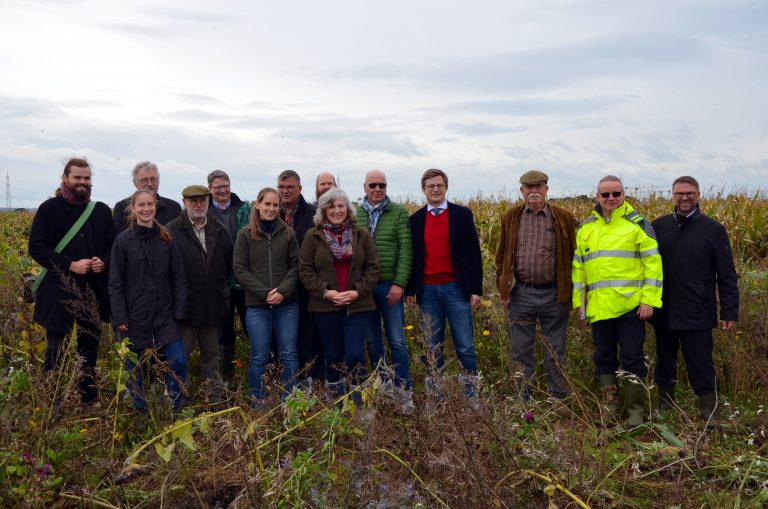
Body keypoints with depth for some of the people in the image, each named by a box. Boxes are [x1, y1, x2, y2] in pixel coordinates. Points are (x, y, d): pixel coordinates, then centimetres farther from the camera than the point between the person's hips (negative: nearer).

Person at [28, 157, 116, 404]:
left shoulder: (102, 211, 7)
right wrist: (70, 265, -17)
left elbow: (113, 245, 12)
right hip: (59, 291, -3)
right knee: (54, 349, 2)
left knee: (90, 348, 12)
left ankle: (89, 400, 23)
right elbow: (37, 248, -7)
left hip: (93, 291, 3)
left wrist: (103, 262, -10)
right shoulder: (49, 209, -2)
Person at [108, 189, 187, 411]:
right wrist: (120, 318, -7)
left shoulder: (167, 239, 3)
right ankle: (140, 413, 24)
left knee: (178, 362, -3)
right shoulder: (123, 241, -3)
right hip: (135, 316, -2)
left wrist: (179, 310, 0)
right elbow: (116, 283, -3)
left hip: (165, 315, 2)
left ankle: (176, 409, 15)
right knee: (135, 368, 8)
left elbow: (178, 278, 6)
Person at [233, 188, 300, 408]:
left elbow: (295, 265, 5)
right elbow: (240, 269, -3)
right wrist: (265, 292, -11)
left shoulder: (287, 233, 7)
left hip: (287, 304, 2)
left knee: (289, 354, 4)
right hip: (257, 305, -2)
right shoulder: (245, 235, 1)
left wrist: (283, 291, -11)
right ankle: (257, 404, 17)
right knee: (259, 357, 4)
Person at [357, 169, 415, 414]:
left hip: (389, 285, -2)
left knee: (397, 341, 0)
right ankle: (383, 384, 26)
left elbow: (406, 250, -6)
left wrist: (399, 284, -13)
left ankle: (404, 391, 9)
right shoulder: (355, 215, 4)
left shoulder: (399, 213, -1)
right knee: (372, 340, 11)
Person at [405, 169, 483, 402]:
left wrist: (476, 288, -4)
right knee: (434, 348, 8)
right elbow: (412, 256, 12)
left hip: (456, 288, -2)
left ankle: (472, 395, 8)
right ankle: (435, 395, 16)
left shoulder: (462, 214, 2)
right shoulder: (416, 219, 9)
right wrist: (410, 290, 8)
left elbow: (473, 253, 1)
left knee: (465, 347, -1)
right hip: (427, 290, 2)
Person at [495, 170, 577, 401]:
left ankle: (559, 399, 20)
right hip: (521, 293, 1)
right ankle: (522, 398, 20)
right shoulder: (510, 217, 5)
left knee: (556, 352, 8)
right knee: (521, 350, 8)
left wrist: (572, 293, 0)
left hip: (554, 294, -1)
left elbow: (572, 255, 3)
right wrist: (502, 289, 5)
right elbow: (502, 255, 10)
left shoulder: (564, 218, 0)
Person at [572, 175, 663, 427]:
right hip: (598, 307, 4)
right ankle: (609, 407, 25)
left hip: (631, 305, -4)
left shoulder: (637, 223, -1)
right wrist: (578, 300, 12)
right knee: (604, 358, 12)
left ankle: (635, 410, 13)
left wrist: (649, 300, -11)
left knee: (632, 358, 0)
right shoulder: (586, 228, 12)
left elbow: (652, 263, -5)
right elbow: (578, 266, 17)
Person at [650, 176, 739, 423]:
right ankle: (663, 408, 28)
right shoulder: (659, 226, 5)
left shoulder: (713, 229, -3)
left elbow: (727, 275, -2)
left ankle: (710, 414, 11)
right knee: (664, 364, 15)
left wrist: (730, 310, -7)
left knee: (701, 366, 0)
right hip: (663, 313, 4)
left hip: (697, 316, -3)